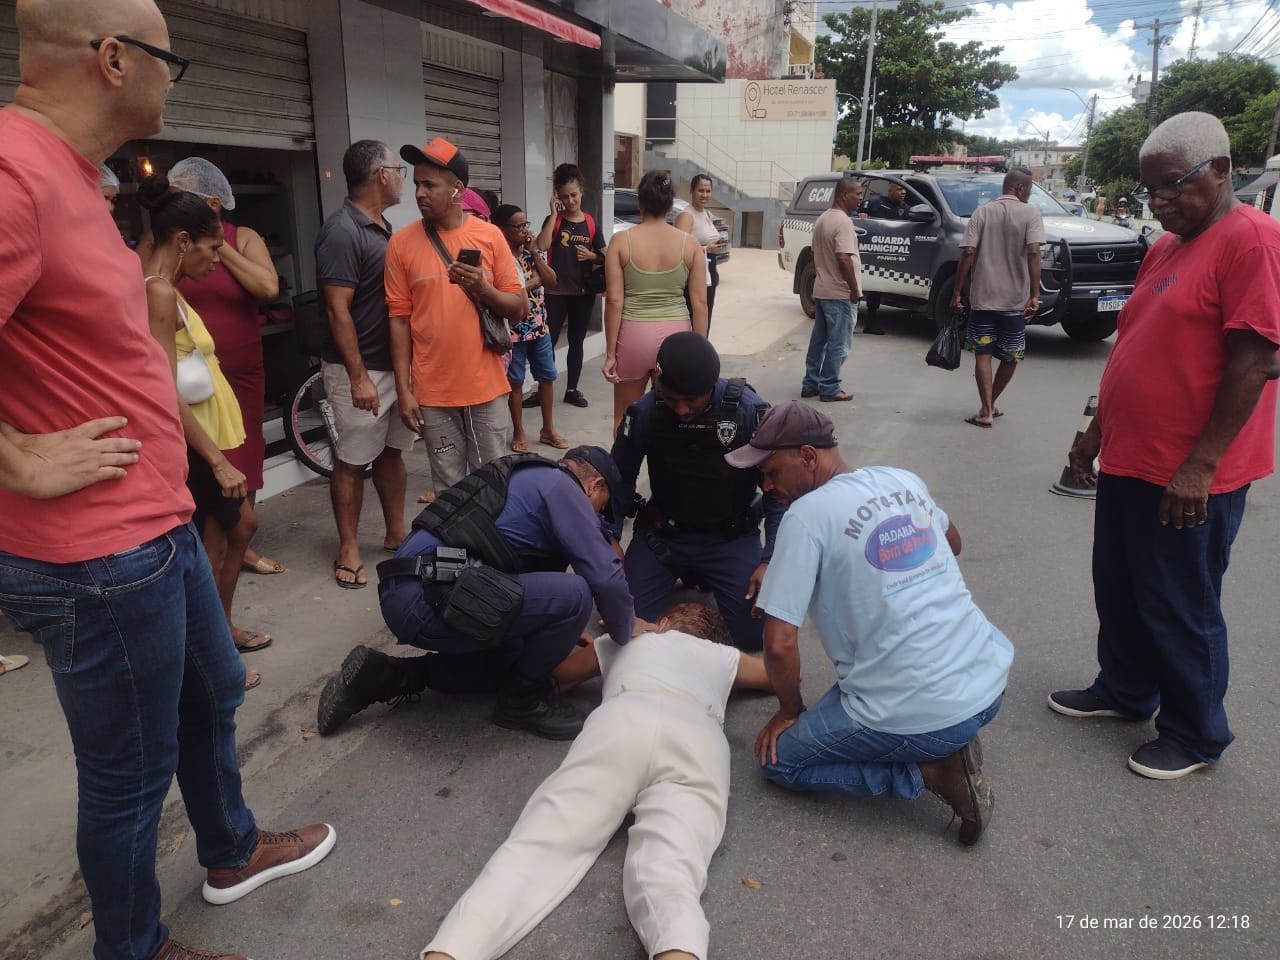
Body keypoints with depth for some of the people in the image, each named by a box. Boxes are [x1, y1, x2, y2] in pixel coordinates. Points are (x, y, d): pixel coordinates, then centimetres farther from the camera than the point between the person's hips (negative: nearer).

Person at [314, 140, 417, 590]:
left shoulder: (383, 228, 11)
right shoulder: (341, 232, -16)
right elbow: (338, 310, -19)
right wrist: (359, 376, -21)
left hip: (395, 363, 8)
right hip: (360, 370, -8)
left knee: (391, 452, 15)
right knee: (352, 461, 3)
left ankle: (395, 534, 28)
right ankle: (348, 550, 14)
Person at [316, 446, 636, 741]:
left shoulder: (525, 478, 26)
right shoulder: (562, 487, -2)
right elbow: (605, 577, -7)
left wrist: (560, 635, 36)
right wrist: (624, 634, 11)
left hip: (402, 594, 11)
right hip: (429, 598, -11)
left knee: (512, 655, 26)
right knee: (573, 595, -15)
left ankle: (386, 675, 19)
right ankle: (522, 699, 8)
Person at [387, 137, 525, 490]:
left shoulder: (489, 235, 1)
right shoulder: (401, 243, 0)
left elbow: (519, 309, 3)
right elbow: (399, 319, 0)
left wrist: (482, 288, -17)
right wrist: (403, 390, -3)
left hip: (486, 387, 0)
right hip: (433, 392, 0)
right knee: (449, 488, 9)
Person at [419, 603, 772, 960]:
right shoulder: (722, 654, 42)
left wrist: (587, 642, 70)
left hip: (622, 722, 0)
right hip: (700, 740, 0)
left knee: (536, 850, -13)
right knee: (669, 878, -22)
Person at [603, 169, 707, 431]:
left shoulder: (622, 242, -4)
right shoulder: (689, 244, 0)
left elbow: (614, 302, -7)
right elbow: (699, 303, -1)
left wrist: (610, 353, -2)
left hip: (634, 335, -2)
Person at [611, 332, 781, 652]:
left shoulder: (749, 410, -19)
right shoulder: (644, 412, -15)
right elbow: (619, 479, 0)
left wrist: (769, 560, -17)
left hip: (730, 537, -1)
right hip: (662, 534, 2)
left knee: (756, 634, -12)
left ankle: (708, 576, 20)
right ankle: (689, 574, 21)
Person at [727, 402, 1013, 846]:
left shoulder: (806, 514, -14)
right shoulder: (905, 480, 7)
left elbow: (780, 644, -16)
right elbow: (954, 544, 29)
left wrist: (790, 710, 3)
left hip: (918, 717, -7)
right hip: (990, 681, 7)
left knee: (778, 758, 15)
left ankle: (929, 770, 0)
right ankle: (949, 745, 16)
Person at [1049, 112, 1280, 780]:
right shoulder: (1167, 247, 14)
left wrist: (1199, 465, -22)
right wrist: (1098, 430, 17)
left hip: (1189, 479, -9)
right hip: (1130, 461, 9)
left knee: (1179, 611, 4)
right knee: (1118, 590, 19)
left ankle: (1196, 737, 24)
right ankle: (1125, 692, 39)